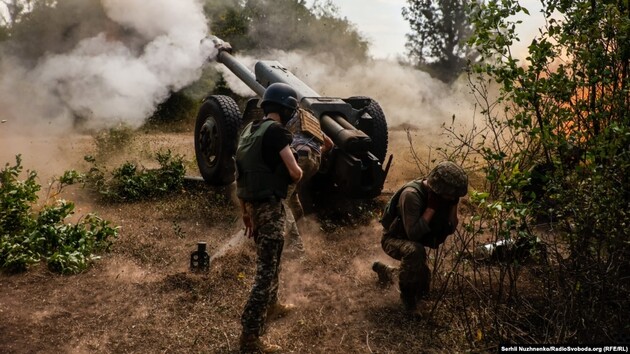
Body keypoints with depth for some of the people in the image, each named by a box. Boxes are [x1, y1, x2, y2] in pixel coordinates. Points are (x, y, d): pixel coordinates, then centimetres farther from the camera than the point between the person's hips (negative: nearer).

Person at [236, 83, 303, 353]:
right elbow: (295, 172, -17)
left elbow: (244, 170, 14)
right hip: (270, 207, -9)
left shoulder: (250, 129, 11)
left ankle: (271, 306, 45)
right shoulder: (276, 131, -14)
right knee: (266, 269, -4)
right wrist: (298, 174, 8)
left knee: (267, 261, 26)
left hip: (252, 205, 9)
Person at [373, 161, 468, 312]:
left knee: (421, 289, 14)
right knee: (415, 251, -40)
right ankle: (407, 292, -14)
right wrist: (432, 207, -38)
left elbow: (450, 229, -9)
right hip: (394, 239, -7)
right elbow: (413, 233, -38)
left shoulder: (439, 193, -14)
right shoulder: (412, 194, -35)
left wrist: (454, 203, -23)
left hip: (415, 241, 7)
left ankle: (384, 270, 38)